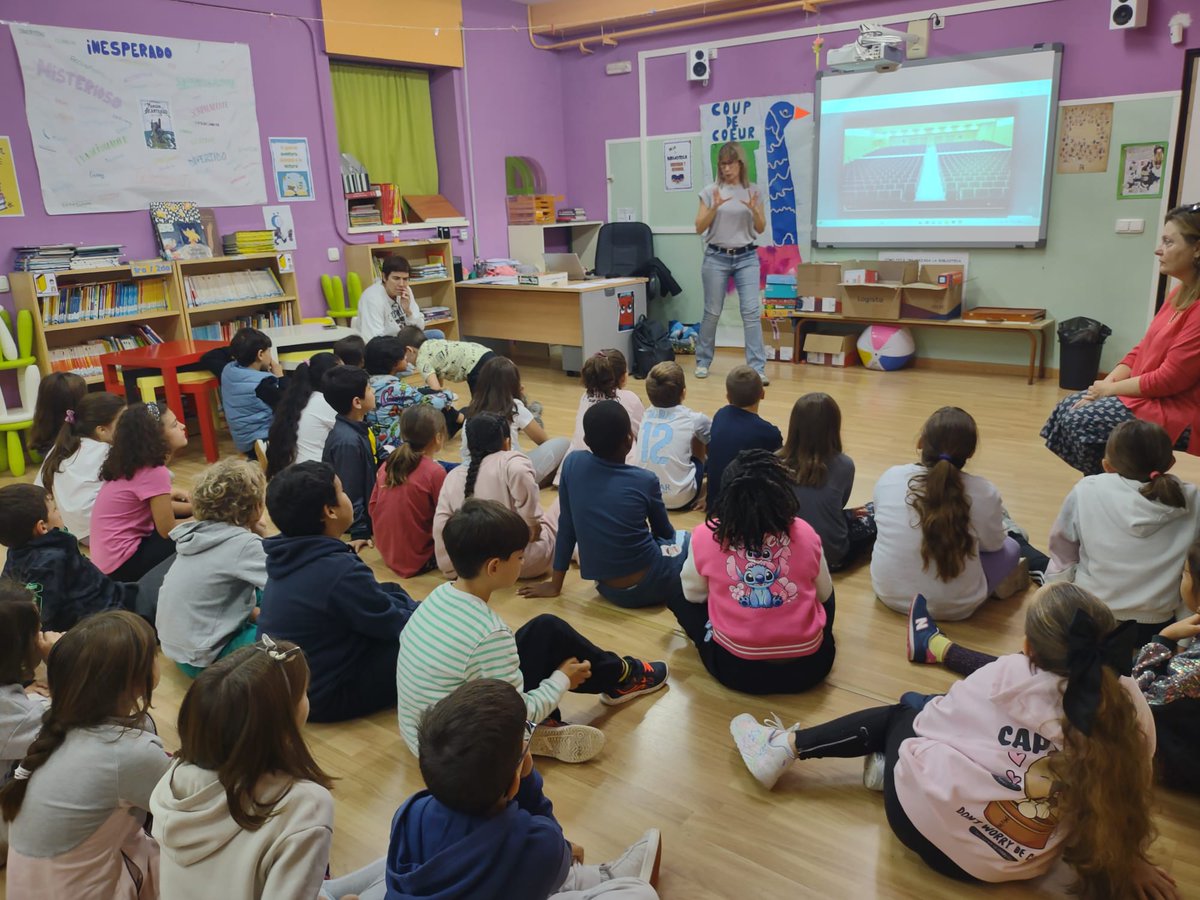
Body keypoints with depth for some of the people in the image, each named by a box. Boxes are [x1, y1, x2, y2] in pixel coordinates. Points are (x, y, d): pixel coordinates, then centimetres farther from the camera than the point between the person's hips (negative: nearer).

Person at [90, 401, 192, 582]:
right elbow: (168, 532, -15)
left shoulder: (130, 463, 3)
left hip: (109, 558, 9)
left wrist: (194, 506, 0)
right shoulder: (153, 472, -22)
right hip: (123, 565, -8)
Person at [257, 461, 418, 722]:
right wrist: (419, 608, 4)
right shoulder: (340, 570, -30)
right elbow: (397, 627, -16)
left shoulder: (290, 555, -2)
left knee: (390, 593, 12)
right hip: (322, 697, -9)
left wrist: (404, 603, 9)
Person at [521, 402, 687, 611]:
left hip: (608, 590, 4)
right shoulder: (645, 480, -12)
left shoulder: (572, 464, -7)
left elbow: (566, 527, 0)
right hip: (650, 585, -4)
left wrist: (555, 585, 11)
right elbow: (664, 533, 6)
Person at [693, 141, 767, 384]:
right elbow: (699, 228, -1)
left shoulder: (753, 192, 5)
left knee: (752, 311, -9)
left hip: (746, 257, 1)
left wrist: (754, 210, -12)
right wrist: (715, 208, -17)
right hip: (716, 257, -1)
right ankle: (703, 361, 23)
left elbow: (761, 229, 8)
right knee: (712, 312, 6)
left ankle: (757, 368, -6)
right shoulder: (710, 191, 1)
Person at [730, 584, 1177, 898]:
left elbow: (928, 723, -3)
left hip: (927, 817, -4)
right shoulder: (1132, 706, -11)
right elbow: (1126, 793, 2)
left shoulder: (1010, 675, -16)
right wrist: (1127, 861, 19)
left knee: (904, 713, 22)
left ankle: (786, 745, 24)